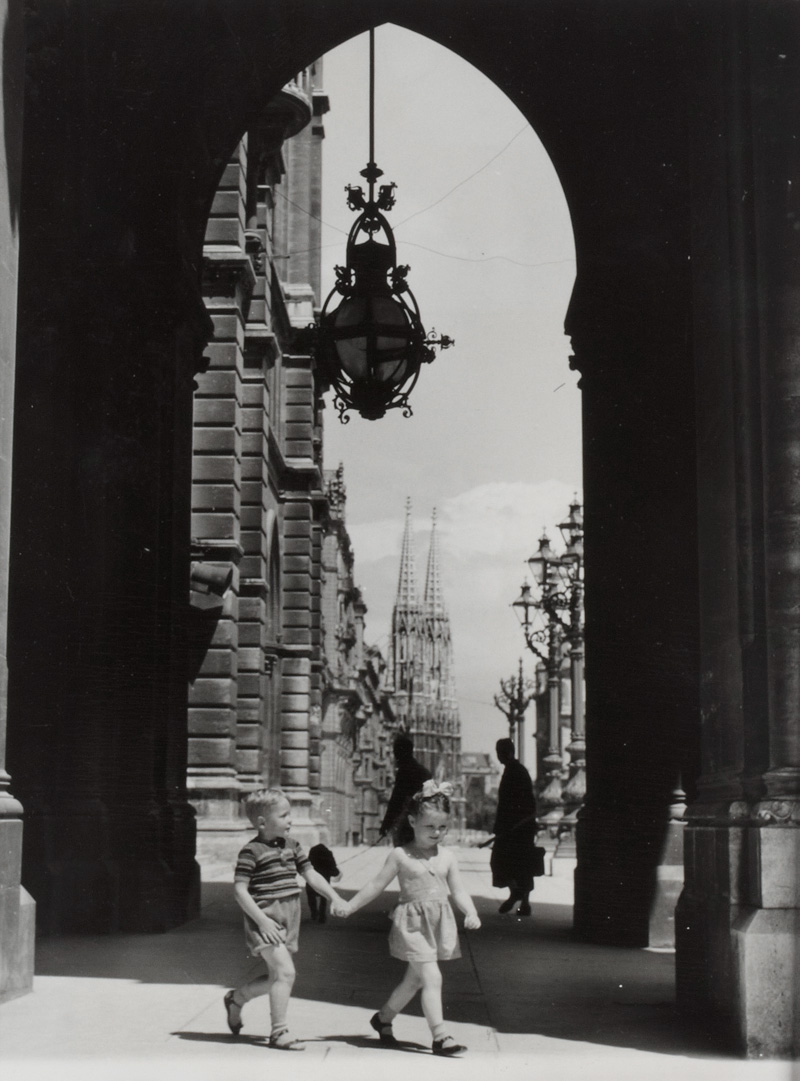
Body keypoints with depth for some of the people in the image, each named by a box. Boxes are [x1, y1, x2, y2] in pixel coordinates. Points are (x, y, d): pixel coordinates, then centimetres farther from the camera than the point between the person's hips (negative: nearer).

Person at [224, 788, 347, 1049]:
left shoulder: (291, 845, 10)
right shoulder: (252, 851, -12)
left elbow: (310, 874, 15)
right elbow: (240, 890, -14)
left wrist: (334, 897, 3)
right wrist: (262, 921, -20)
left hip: (289, 920, 8)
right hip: (265, 921, -8)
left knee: (276, 977, 14)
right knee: (285, 971, -16)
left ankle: (236, 998, 38)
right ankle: (279, 1032, -8)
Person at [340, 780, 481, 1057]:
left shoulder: (446, 857, 6)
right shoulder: (400, 856, -5)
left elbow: (458, 891, 7)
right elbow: (376, 885, 2)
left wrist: (472, 914, -10)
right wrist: (348, 907, 2)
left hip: (440, 923, 5)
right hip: (412, 923, -5)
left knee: (414, 979, 15)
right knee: (432, 977, -14)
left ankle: (383, 1018, 36)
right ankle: (439, 1036, -13)